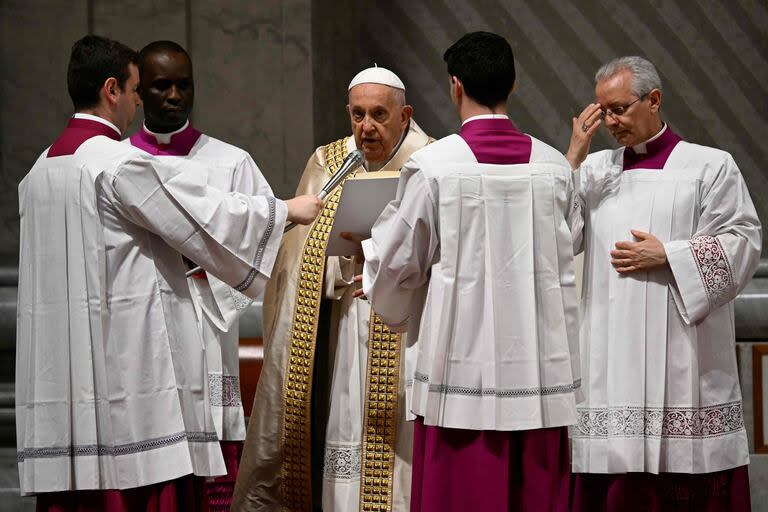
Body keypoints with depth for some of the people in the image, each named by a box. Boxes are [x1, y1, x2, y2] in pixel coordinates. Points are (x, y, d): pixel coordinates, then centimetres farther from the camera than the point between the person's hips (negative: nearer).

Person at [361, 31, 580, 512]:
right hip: (540, 368, 3)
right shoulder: (554, 167, 3)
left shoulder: (432, 165, -7)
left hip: (463, 363, -3)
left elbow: (399, 263, 3)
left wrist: (372, 245, 24)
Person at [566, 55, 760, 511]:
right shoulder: (594, 170, 13)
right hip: (612, 361, 3)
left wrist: (667, 256, -10)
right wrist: (574, 157, -2)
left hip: (682, 363, -3)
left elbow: (743, 244, -2)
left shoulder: (709, 166, 2)